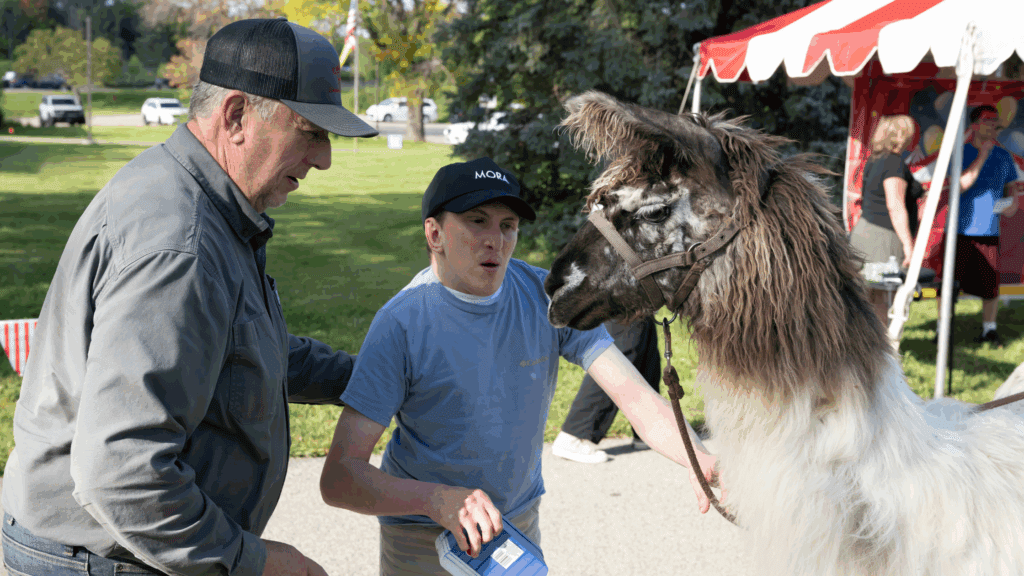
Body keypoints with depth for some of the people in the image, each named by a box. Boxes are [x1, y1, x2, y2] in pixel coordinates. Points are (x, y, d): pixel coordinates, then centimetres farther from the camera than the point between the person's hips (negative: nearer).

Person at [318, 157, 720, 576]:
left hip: (521, 521, 4)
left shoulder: (548, 298, -11)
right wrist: (437, 499, -43)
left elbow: (632, 392, -19)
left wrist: (697, 458, -38)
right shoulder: (400, 325, -22)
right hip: (424, 542, -3)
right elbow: (338, 478, -27)